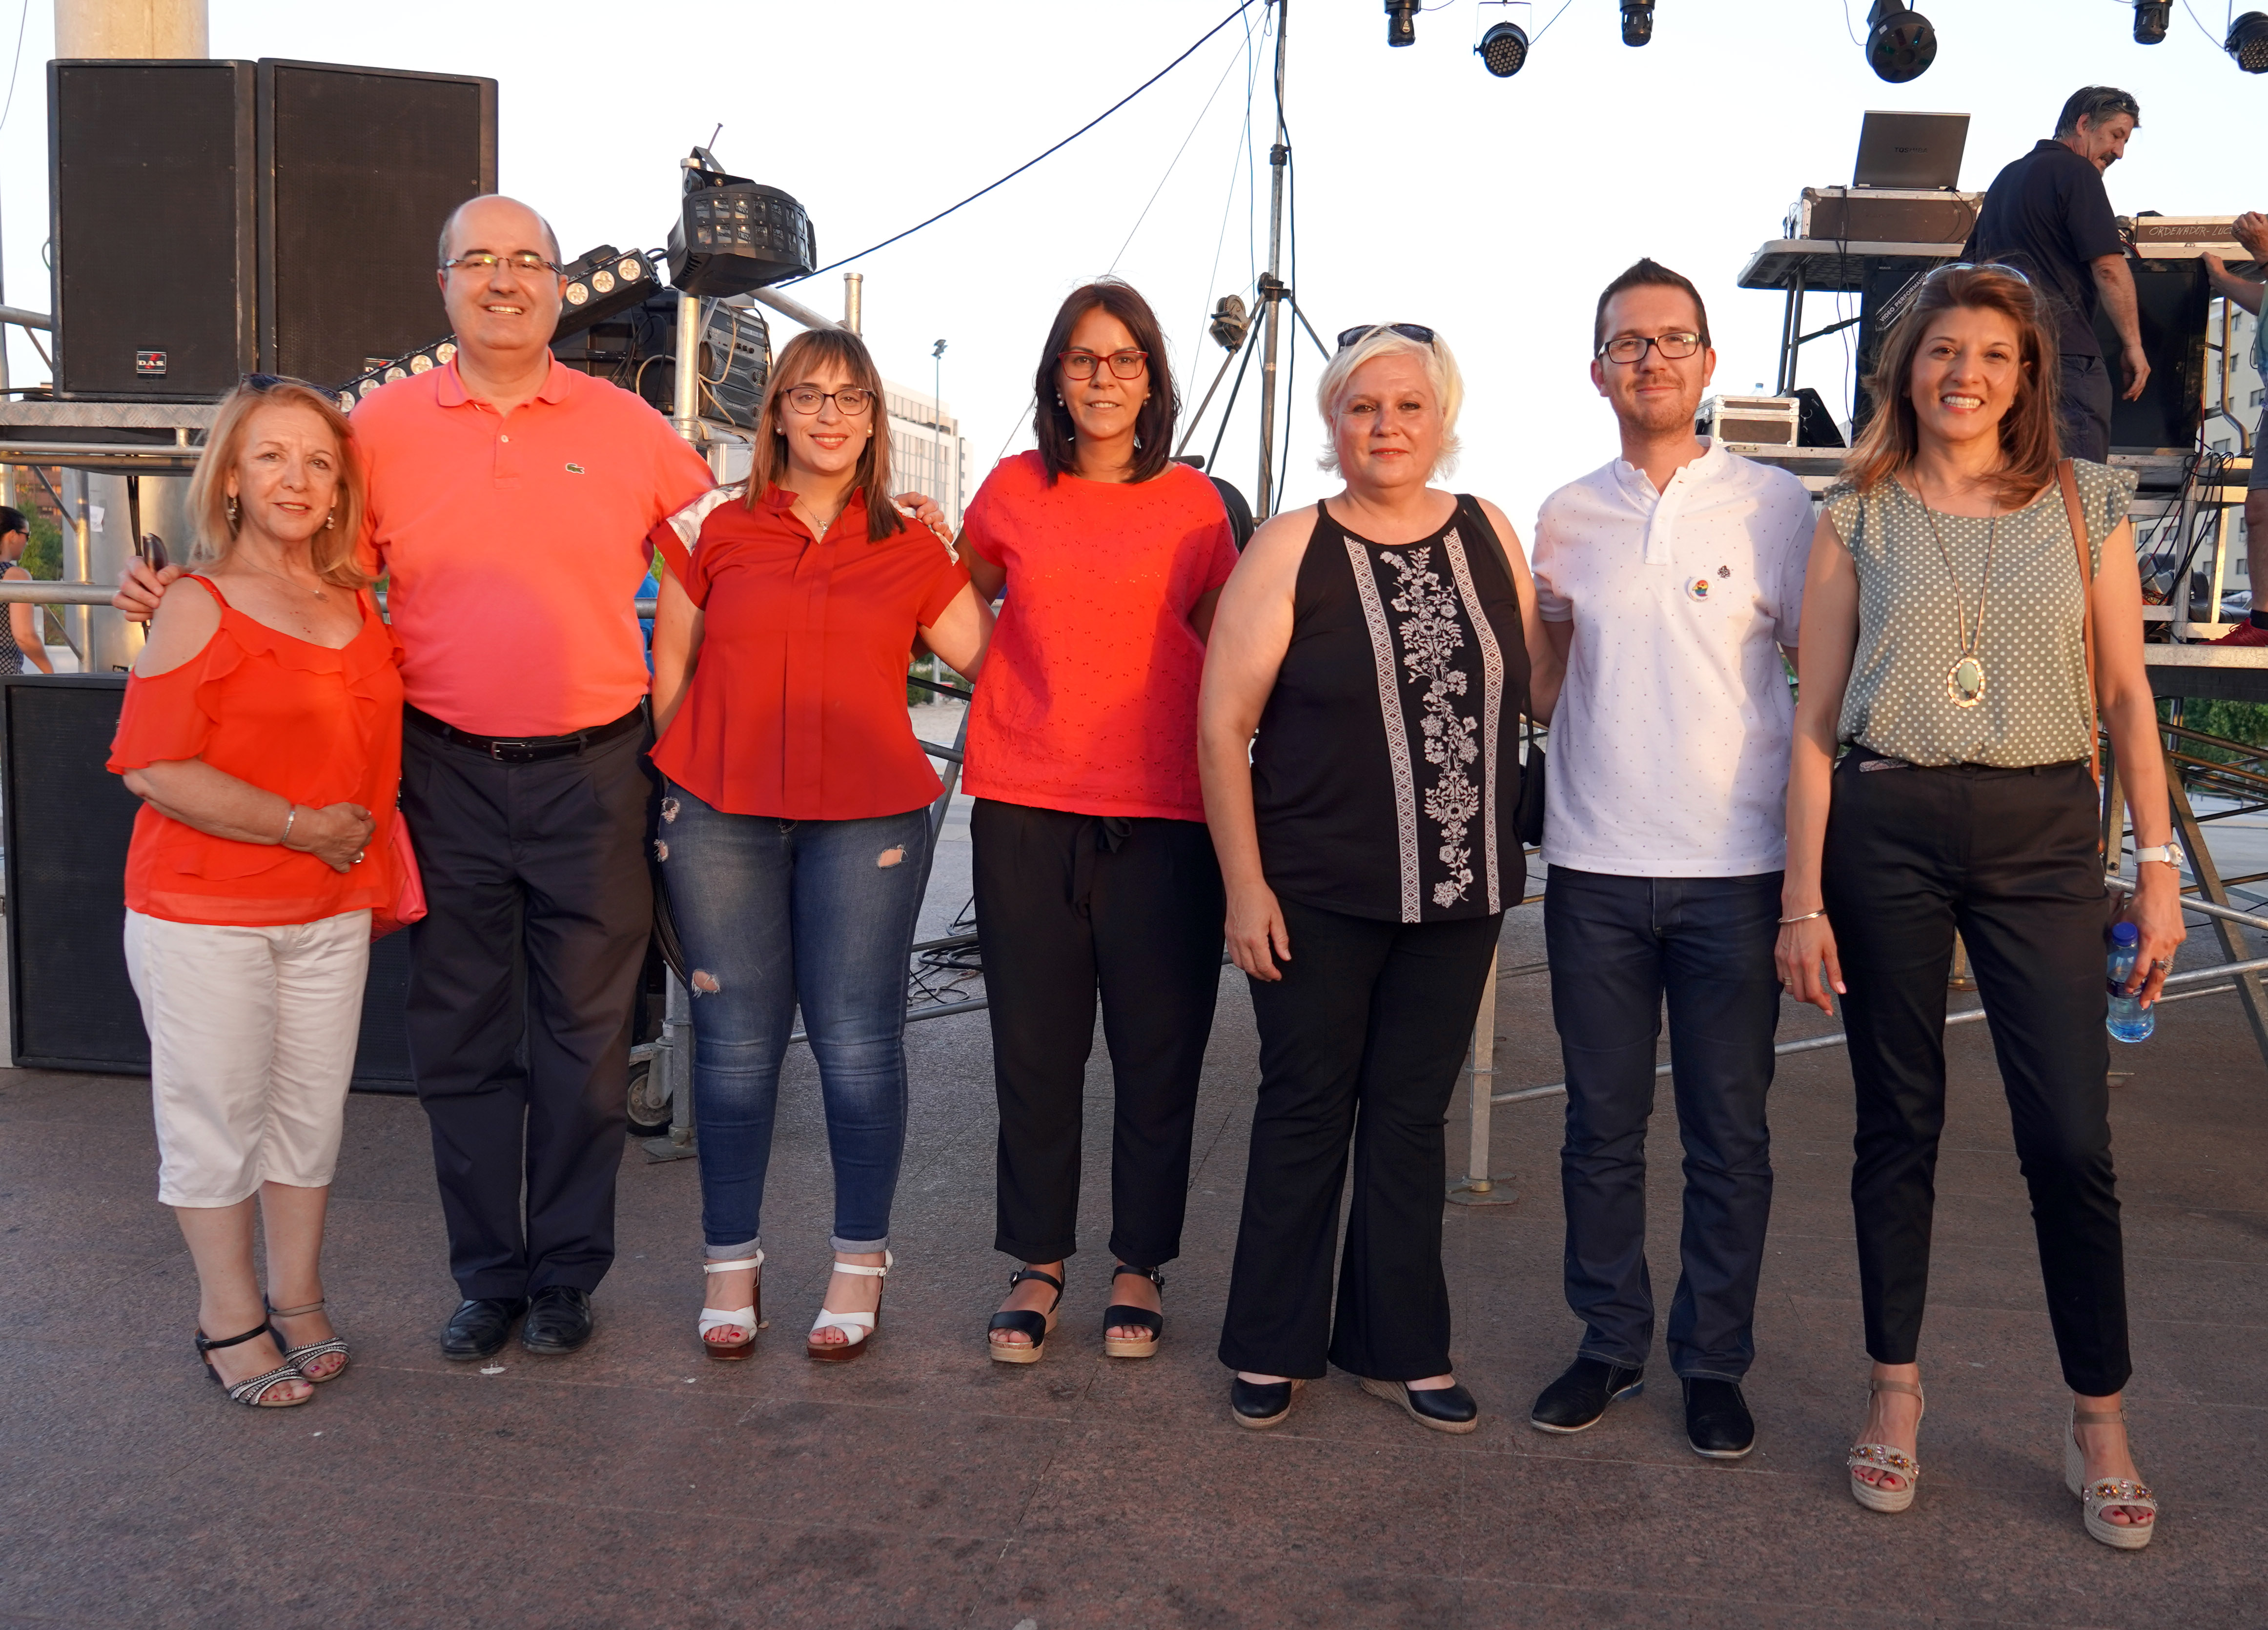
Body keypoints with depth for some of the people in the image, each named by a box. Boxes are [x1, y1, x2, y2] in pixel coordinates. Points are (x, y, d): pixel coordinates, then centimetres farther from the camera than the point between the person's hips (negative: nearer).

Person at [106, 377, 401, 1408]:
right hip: (204, 911, -5)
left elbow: (374, 744, 23)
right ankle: (229, 1317, 20)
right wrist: (299, 825, -17)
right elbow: (151, 766, -16)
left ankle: (297, 1299, 27)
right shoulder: (201, 607, -9)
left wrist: (373, 859, 11)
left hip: (331, 909, 5)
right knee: (218, 1110, 4)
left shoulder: (359, 606, 7)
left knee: (311, 1108, 11)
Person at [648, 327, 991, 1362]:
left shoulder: (910, 550, 9)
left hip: (867, 818, 0)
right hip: (720, 815, 0)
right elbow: (669, 674, 11)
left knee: (858, 1040, 2)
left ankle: (860, 1265, 17)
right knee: (736, 1041, 4)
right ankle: (731, 1264, 19)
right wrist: (660, 804, 9)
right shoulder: (715, 526, 8)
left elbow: (997, 660, 8)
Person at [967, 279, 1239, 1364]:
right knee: (1034, 1048, 8)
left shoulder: (1193, 502, 3)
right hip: (1025, 807, 1)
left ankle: (1140, 1269, 23)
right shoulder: (1012, 491, 6)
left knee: (1159, 1052, 6)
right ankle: (1038, 1265, 24)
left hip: (1160, 813, -1)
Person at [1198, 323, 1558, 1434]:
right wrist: (1245, 884, -12)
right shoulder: (1290, 550, -6)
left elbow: (1542, 680, 15)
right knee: (1306, 1110, 7)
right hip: (1317, 892, -3)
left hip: (1458, 888, 3)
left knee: (1412, 1115, 12)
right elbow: (1221, 727, -7)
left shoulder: (1490, 535, 6)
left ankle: (1397, 1345, 27)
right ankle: (1274, 1348, 24)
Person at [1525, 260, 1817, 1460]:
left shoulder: (1775, 505, 1)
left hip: (1734, 869, -2)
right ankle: (1610, 1342, 24)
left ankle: (1715, 1361, 21)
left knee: (1729, 1135, 6)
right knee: (1602, 1126, 9)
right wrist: (1534, 635, -1)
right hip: (1594, 865, 2)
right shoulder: (1566, 517, 9)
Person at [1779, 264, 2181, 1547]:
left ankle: (2101, 1425, 15)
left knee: (2071, 1136, -2)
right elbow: (1817, 719, 3)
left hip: (2042, 831, 0)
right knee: (1899, 1124, 8)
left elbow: (2128, 697, 8)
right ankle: (1898, 1395, 22)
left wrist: (2160, 868, 0)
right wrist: (1804, 896, -2)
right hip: (1885, 829, 0)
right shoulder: (1857, 518, 5)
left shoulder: (2088, 504, 8)